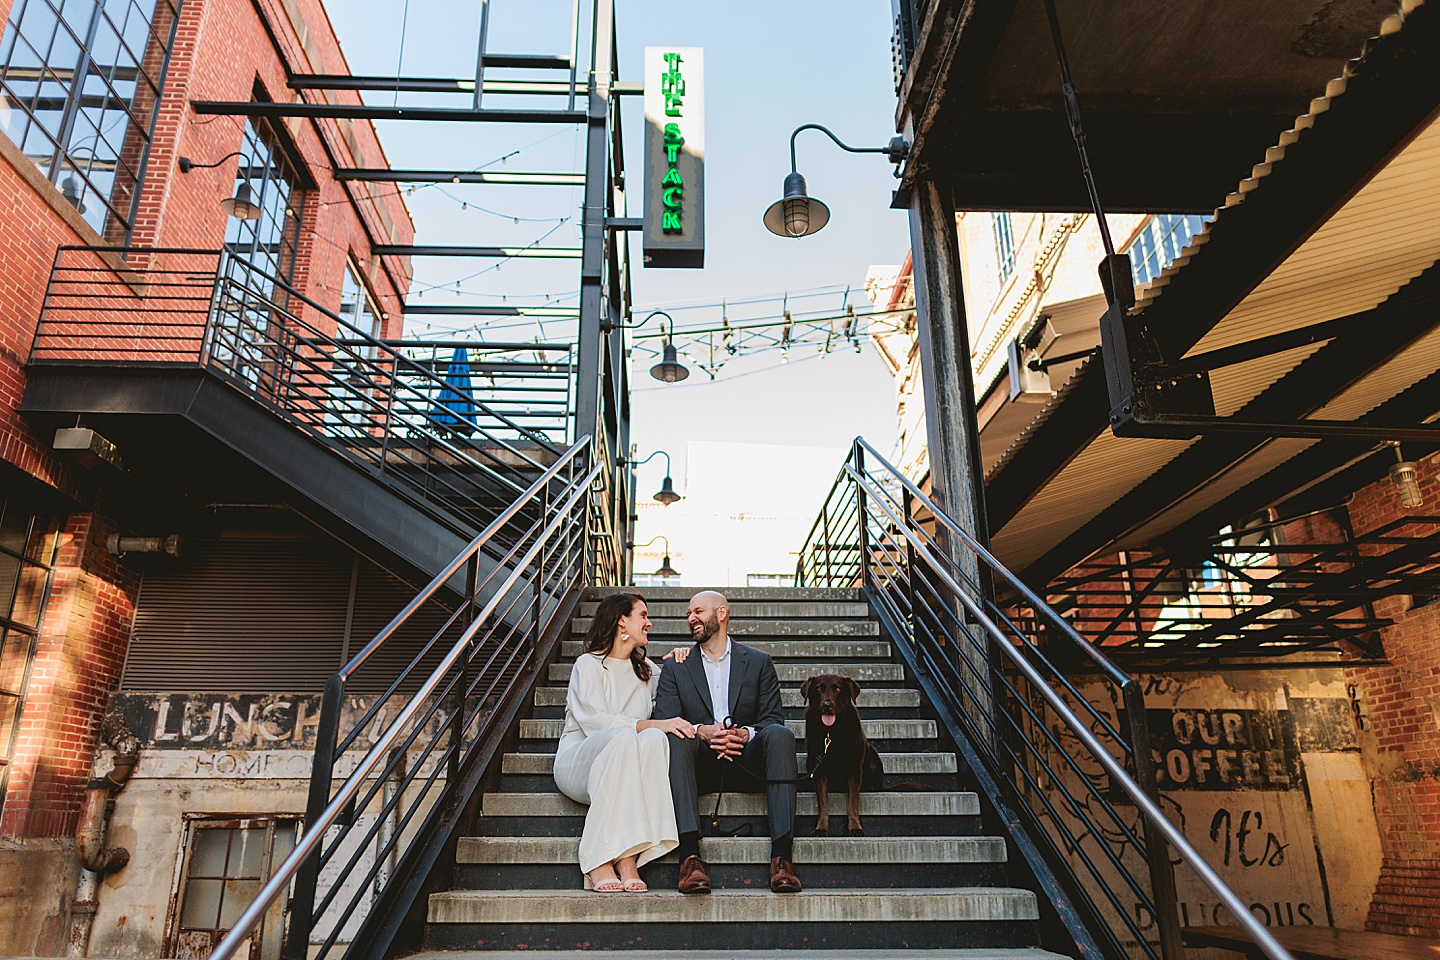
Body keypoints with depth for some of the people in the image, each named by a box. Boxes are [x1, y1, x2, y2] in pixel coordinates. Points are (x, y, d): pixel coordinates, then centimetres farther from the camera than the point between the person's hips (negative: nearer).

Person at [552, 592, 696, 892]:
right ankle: (599, 860, -35)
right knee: (623, 737, -36)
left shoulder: (646, 669, 22)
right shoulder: (589, 664, 1)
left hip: (623, 770, 5)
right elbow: (594, 721, -14)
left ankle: (628, 857, -37)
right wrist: (653, 724, -23)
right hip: (578, 763, -4)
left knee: (655, 739, -29)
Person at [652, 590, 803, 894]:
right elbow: (663, 720, 1)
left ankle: (781, 857, -37)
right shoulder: (676, 669, 14)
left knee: (780, 734, -30)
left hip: (746, 757, 0)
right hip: (701, 761, 0)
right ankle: (690, 856, -42)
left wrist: (746, 733, -17)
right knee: (677, 737, -32)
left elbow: (773, 718, 5)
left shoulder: (758, 661, 13)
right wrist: (701, 731, -19)